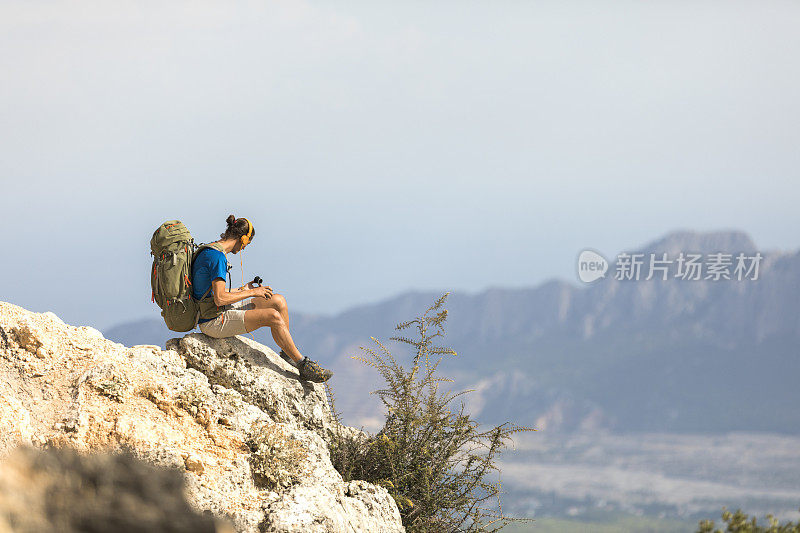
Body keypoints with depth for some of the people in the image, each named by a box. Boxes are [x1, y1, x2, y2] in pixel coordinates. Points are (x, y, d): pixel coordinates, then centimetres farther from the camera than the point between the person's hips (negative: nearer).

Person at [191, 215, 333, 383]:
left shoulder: (207, 252, 13)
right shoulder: (217, 257, -20)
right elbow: (219, 299, -25)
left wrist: (241, 290, 25)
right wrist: (252, 293, -14)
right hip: (213, 322, -11)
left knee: (279, 301, 9)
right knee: (273, 316, -23)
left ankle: (288, 355, 16)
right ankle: (304, 365, -13)